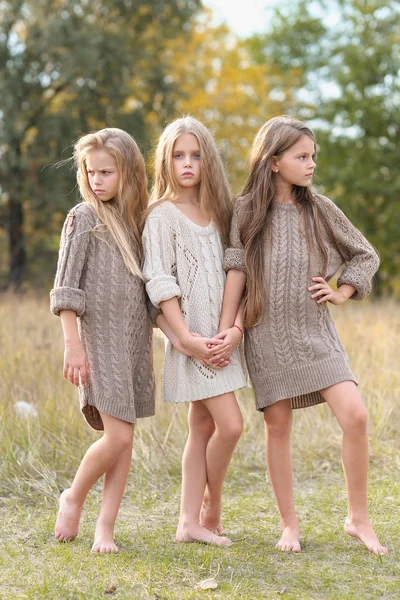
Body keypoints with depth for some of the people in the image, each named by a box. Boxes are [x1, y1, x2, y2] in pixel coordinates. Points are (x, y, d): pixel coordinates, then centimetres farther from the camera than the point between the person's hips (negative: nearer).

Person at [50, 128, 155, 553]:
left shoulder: (137, 218, 11)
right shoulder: (84, 217, -3)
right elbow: (66, 289, -6)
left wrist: (148, 341, 8)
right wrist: (73, 345, -13)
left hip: (135, 339, 5)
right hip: (100, 337, -5)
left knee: (124, 440, 4)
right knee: (118, 436, -11)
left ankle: (105, 528, 10)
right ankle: (73, 498, 14)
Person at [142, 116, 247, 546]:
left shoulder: (217, 212, 12)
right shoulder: (162, 215, -6)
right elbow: (158, 281, -12)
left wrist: (236, 327, -7)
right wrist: (187, 338, -18)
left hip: (221, 338, 6)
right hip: (191, 340, -6)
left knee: (203, 427, 7)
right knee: (230, 424, -11)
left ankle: (190, 522, 13)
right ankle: (210, 510, 10)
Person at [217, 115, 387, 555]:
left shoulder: (320, 209, 4)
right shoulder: (248, 211, -1)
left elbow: (366, 256, 14)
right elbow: (237, 272, -1)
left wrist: (341, 292, 2)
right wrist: (225, 331, -5)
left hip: (315, 332, 1)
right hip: (267, 334, -1)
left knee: (354, 415, -12)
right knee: (277, 427, 3)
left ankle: (358, 518, 3)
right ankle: (289, 526, 16)